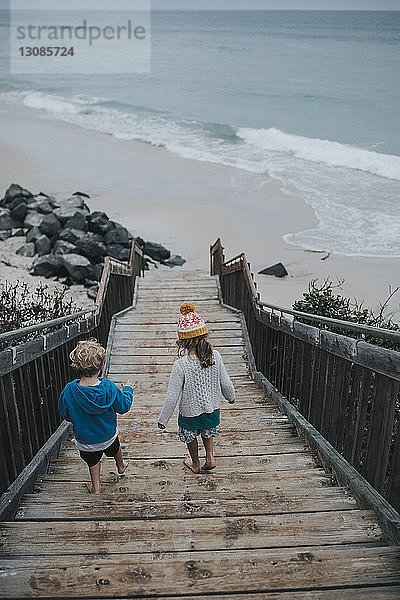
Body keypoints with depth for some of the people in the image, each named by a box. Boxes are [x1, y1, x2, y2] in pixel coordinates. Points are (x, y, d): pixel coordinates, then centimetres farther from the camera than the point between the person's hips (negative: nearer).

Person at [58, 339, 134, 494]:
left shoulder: (69, 390, -28)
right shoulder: (109, 387, -30)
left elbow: (66, 416, -11)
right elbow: (123, 407, -14)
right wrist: (127, 390, 4)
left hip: (85, 440, -1)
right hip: (108, 436, 1)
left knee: (92, 461, 30)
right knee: (115, 447, 35)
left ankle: (95, 486, 47)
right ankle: (121, 465, 62)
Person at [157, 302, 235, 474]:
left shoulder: (180, 365, -29)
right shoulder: (215, 356, -20)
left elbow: (172, 397, -22)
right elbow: (226, 383, -7)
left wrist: (163, 419, -7)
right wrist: (231, 396, 16)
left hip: (190, 412, -2)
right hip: (212, 407, 3)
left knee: (191, 437, 27)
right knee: (208, 431, 34)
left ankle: (195, 463, 48)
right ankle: (210, 457, 33)